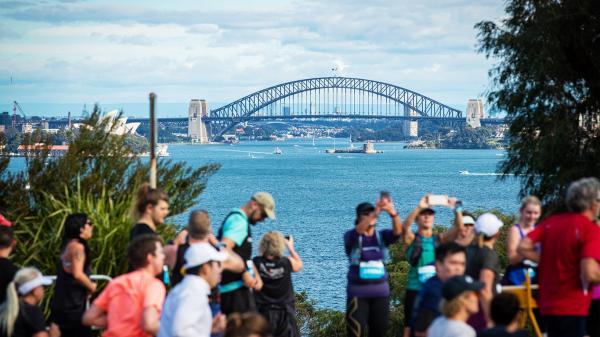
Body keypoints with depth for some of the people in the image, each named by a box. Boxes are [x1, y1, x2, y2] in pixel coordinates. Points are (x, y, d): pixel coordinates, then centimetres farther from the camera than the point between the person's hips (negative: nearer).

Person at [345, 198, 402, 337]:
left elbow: (397, 232, -17)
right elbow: (358, 231, -27)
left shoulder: (382, 236, 3)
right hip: (358, 292, -3)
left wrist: (392, 212, -37)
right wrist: (375, 212, -42)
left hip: (381, 291, 3)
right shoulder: (351, 236, -4)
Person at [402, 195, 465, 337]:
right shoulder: (412, 239, -1)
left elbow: (459, 227, -6)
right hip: (415, 290, -3)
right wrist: (419, 207, -36)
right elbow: (405, 225, -23)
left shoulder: (440, 239, 8)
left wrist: (457, 208, -23)